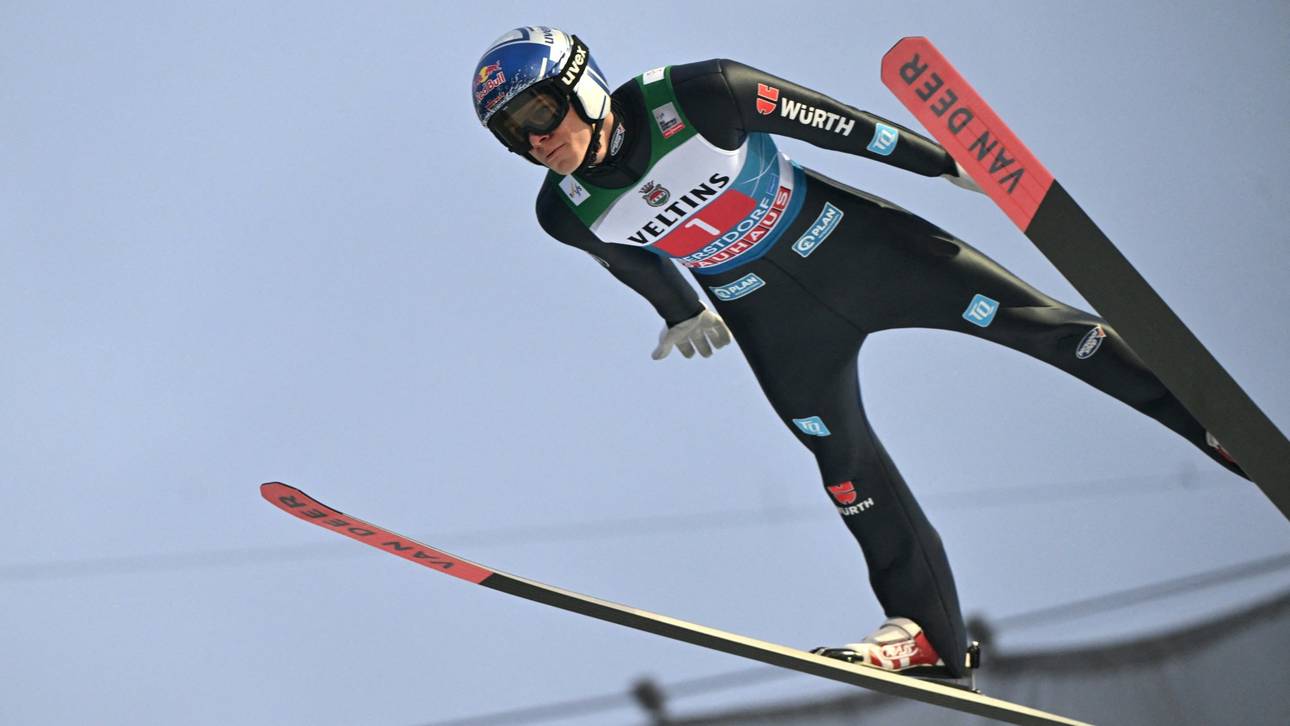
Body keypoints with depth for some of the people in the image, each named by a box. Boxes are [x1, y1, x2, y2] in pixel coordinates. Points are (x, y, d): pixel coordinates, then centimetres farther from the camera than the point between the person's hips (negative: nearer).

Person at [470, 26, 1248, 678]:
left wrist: (943, 159, -6)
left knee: (1026, 316, -3)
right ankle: (929, 632, 14)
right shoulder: (566, 212, -15)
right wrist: (682, 312, 25)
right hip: (772, 318, 3)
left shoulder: (695, 97, -28)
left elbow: (825, 120, -16)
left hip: (844, 240, -2)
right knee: (844, 460, 0)